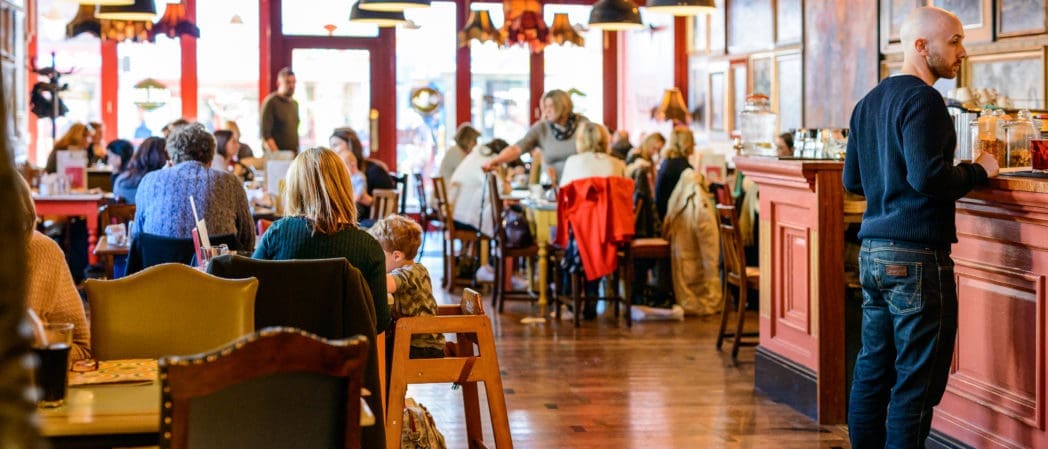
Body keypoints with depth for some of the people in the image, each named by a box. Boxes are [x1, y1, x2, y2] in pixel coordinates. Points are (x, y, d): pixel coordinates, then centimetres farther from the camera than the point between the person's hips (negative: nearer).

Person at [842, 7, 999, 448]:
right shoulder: (922, 99, -13)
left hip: (873, 251, 9)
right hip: (916, 255, -9)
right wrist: (978, 171, -8)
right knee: (916, 380, -3)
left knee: (873, 369, 14)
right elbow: (928, 175, -23)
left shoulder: (869, 102, 15)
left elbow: (852, 179, 20)